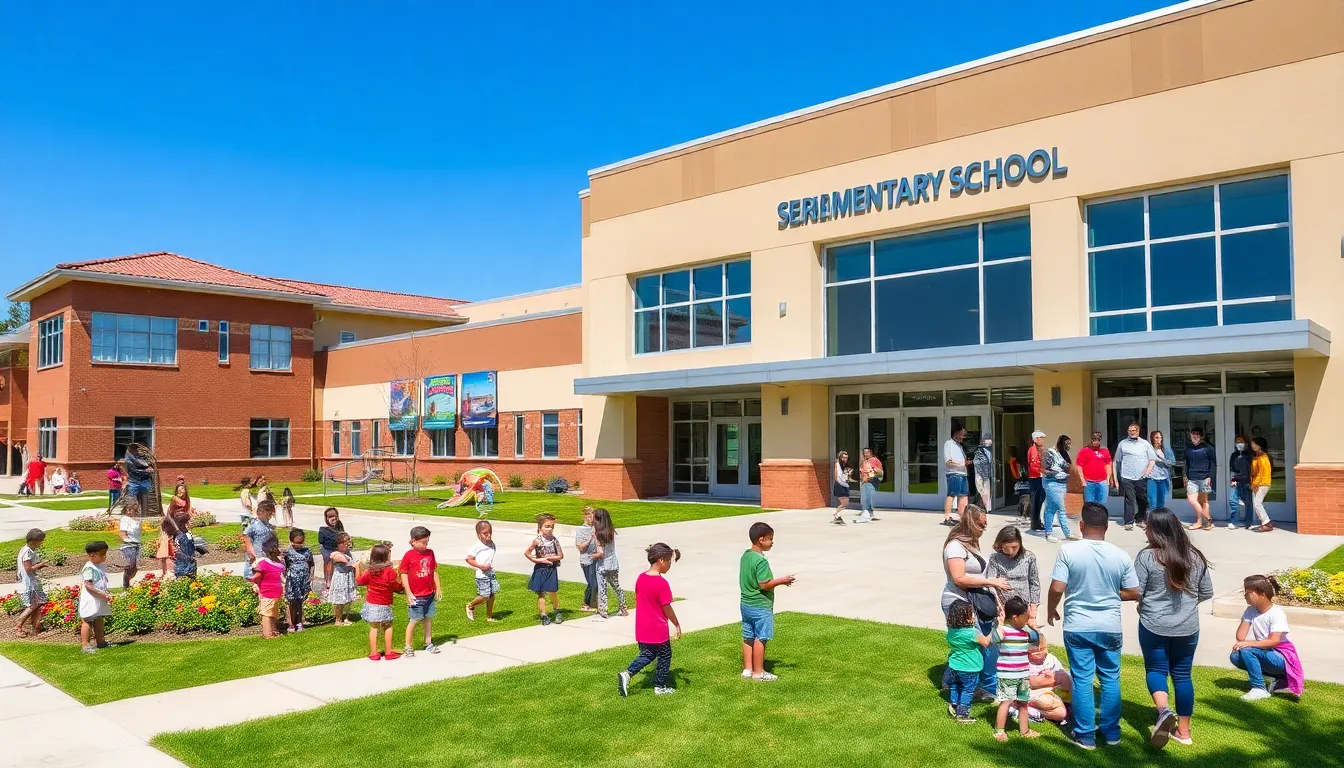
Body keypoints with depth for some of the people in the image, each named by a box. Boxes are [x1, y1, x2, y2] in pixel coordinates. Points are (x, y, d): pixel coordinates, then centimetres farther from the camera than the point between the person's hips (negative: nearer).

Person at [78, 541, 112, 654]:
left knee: (99, 620, 16)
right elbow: (88, 585, -22)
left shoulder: (101, 567, 12)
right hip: (90, 599, -9)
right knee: (87, 621, -5)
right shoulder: (89, 568, -16)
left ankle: (100, 642, 26)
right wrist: (102, 594, -25)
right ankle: (84, 645, -3)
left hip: (100, 599, 9)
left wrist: (107, 595, 7)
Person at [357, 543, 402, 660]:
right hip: (385, 605, -3)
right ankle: (388, 652, 14)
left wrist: (357, 569, 20)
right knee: (388, 627, 11)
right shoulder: (391, 572, -17)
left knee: (373, 628, 8)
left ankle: (373, 653, 10)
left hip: (371, 604, 3)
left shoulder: (370, 572, -5)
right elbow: (396, 587, -12)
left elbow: (359, 581, 9)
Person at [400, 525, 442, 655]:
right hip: (415, 596, -5)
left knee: (429, 618, 12)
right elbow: (404, 575, -9)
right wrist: (408, 594, -10)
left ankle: (428, 643, 24)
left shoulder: (430, 553, 3)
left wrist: (438, 588, 10)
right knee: (414, 620, 1)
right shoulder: (409, 555, -11)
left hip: (429, 594, 5)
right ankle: (408, 647, 12)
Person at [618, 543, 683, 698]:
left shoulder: (641, 578, 0)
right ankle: (660, 687, 23)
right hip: (658, 630, -7)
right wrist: (677, 625, -2)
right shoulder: (662, 583, -21)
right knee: (664, 656, 14)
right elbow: (667, 608, -16)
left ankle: (627, 673, 2)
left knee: (647, 655, 20)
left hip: (642, 629, 7)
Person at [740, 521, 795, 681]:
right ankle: (758, 672, 9)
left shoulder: (745, 556, 6)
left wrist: (777, 581, 15)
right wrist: (782, 580, -12)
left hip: (746, 604, 9)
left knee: (748, 637, 14)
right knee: (760, 639, 2)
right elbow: (764, 584, -24)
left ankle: (747, 669, 22)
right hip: (761, 606, -9)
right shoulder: (761, 561, -22)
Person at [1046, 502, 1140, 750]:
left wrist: (1051, 609, 4)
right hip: (1110, 627, 2)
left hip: (1078, 627, -2)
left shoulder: (1068, 551, -13)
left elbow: (1057, 588, -15)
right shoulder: (1121, 556, -5)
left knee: (1082, 680, 6)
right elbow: (1133, 593, 1)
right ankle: (1111, 732, 25)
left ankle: (1085, 736, 13)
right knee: (1110, 679, 16)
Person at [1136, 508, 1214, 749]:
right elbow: (1207, 593, 8)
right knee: (1182, 674, 13)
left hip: (1154, 625, -4)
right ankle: (1184, 730, 19)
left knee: (1156, 669, 11)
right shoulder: (1195, 556, 0)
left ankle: (1164, 710, -15)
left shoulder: (1146, 556, -14)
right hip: (1188, 627, 4)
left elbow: (1134, 593, -11)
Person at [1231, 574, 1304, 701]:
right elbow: (1240, 637, -7)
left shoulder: (1277, 613, -16)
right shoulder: (1251, 610, 2)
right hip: (1264, 653, 8)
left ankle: (1259, 689, -14)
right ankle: (1280, 680, -2)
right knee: (1235, 657, -15)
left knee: (1247, 650, -29)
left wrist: (1248, 643, -33)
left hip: (1281, 658, -8)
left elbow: (1274, 641, -29)